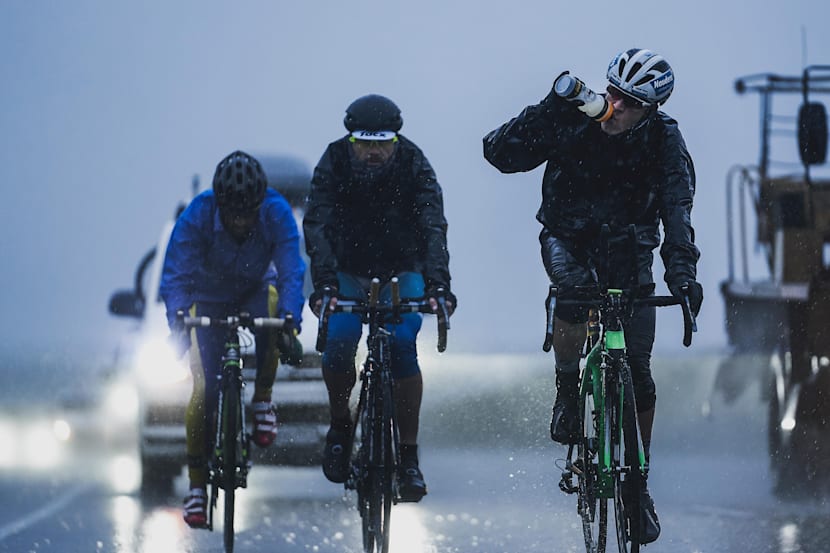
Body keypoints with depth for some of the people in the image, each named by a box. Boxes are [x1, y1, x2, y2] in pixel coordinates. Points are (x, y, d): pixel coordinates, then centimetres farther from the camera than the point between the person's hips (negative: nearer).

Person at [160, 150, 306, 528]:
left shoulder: (277, 213, -29)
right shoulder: (196, 217, -31)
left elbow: (291, 272, -34)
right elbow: (175, 274, -34)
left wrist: (290, 325, -48)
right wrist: (177, 324, -50)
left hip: (255, 288, 0)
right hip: (210, 296, 0)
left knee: (271, 310, -36)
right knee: (205, 389, -13)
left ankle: (263, 401, -14)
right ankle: (197, 485, 0)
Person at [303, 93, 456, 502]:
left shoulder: (413, 164, -23)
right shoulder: (334, 162, -22)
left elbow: (433, 226, -30)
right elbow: (317, 224, -28)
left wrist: (437, 284, -45)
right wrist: (324, 284, -42)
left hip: (403, 268, 0)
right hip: (348, 266, 1)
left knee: (402, 343, -21)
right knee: (340, 338, -23)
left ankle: (409, 455, -12)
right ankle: (340, 425, 4)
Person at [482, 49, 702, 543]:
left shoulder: (664, 140, -19)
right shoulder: (572, 119, -20)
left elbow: (677, 206, -30)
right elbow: (500, 154, -23)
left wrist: (682, 270, -46)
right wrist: (548, 111, -37)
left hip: (628, 246, 1)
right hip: (568, 237, -1)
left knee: (637, 369, -6)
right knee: (575, 296, -35)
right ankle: (568, 390, -6)